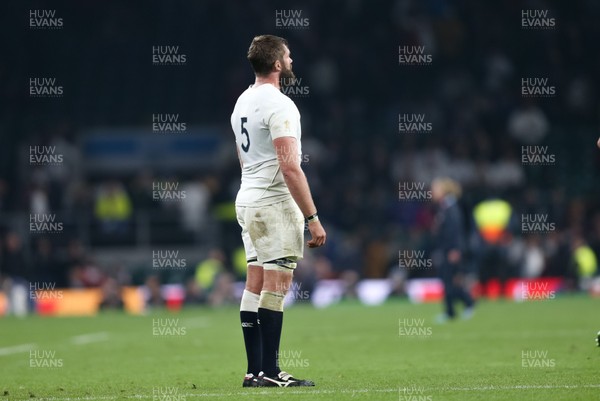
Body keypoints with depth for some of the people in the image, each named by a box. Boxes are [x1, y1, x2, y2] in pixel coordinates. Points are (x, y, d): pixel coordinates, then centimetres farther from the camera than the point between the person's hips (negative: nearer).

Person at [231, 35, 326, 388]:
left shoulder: (243, 103, 13)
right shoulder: (279, 105, -16)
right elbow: (289, 166, -22)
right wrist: (313, 218, -20)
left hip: (247, 200, 9)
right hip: (275, 203, -9)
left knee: (256, 285, 9)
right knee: (276, 286, -7)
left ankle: (255, 371, 10)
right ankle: (269, 372, -7)